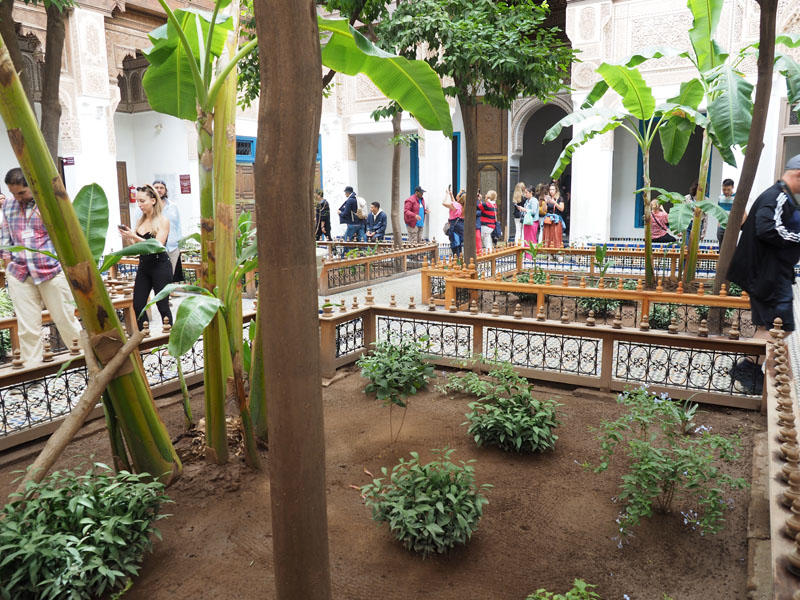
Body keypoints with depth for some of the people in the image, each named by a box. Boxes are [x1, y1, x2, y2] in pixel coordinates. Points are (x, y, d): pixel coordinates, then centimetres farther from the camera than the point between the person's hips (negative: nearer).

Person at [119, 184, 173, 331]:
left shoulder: (163, 220, -9)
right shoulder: (140, 221, 10)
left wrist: (134, 237, -23)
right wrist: (126, 238, -4)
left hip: (160, 265, -7)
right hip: (143, 266, 7)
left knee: (162, 305, 0)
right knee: (138, 306, 5)